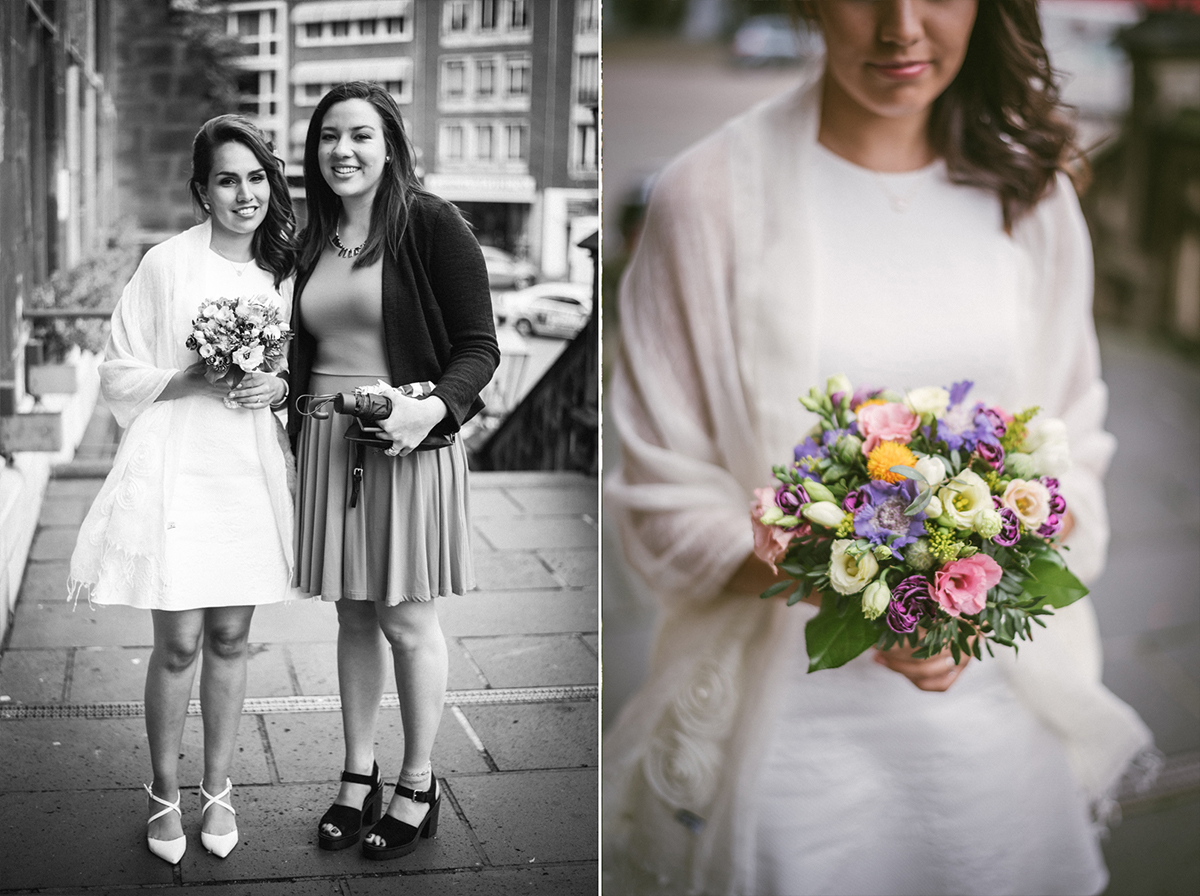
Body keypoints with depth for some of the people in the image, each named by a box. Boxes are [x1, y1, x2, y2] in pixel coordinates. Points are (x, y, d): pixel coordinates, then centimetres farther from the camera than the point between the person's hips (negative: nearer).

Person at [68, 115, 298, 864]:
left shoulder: (285, 271, 5)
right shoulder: (167, 264, -7)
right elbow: (119, 377, -4)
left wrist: (278, 386, -6)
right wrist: (196, 379, -18)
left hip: (251, 476, 4)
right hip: (176, 472, -3)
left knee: (230, 639, 11)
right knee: (178, 643, 1)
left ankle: (218, 789, 26)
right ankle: (165, 794, 20)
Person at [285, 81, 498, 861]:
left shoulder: (432, 225, -7)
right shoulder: (312, 240, 11)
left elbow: (479, 348, -8)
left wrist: (434, 407, -24)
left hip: (408, 441, -5)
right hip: (326, 440, 5)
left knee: (408, 620, 3)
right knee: (354, 616, 13)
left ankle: (419, 788, 19)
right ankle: (359, 776, 27)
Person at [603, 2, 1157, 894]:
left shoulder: (1032, 197, 4)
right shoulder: (711, 195, -10)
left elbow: (1073, 454, 7)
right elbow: (666, 494, -7)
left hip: (1001, 701, 4)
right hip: (792, 712, -3)